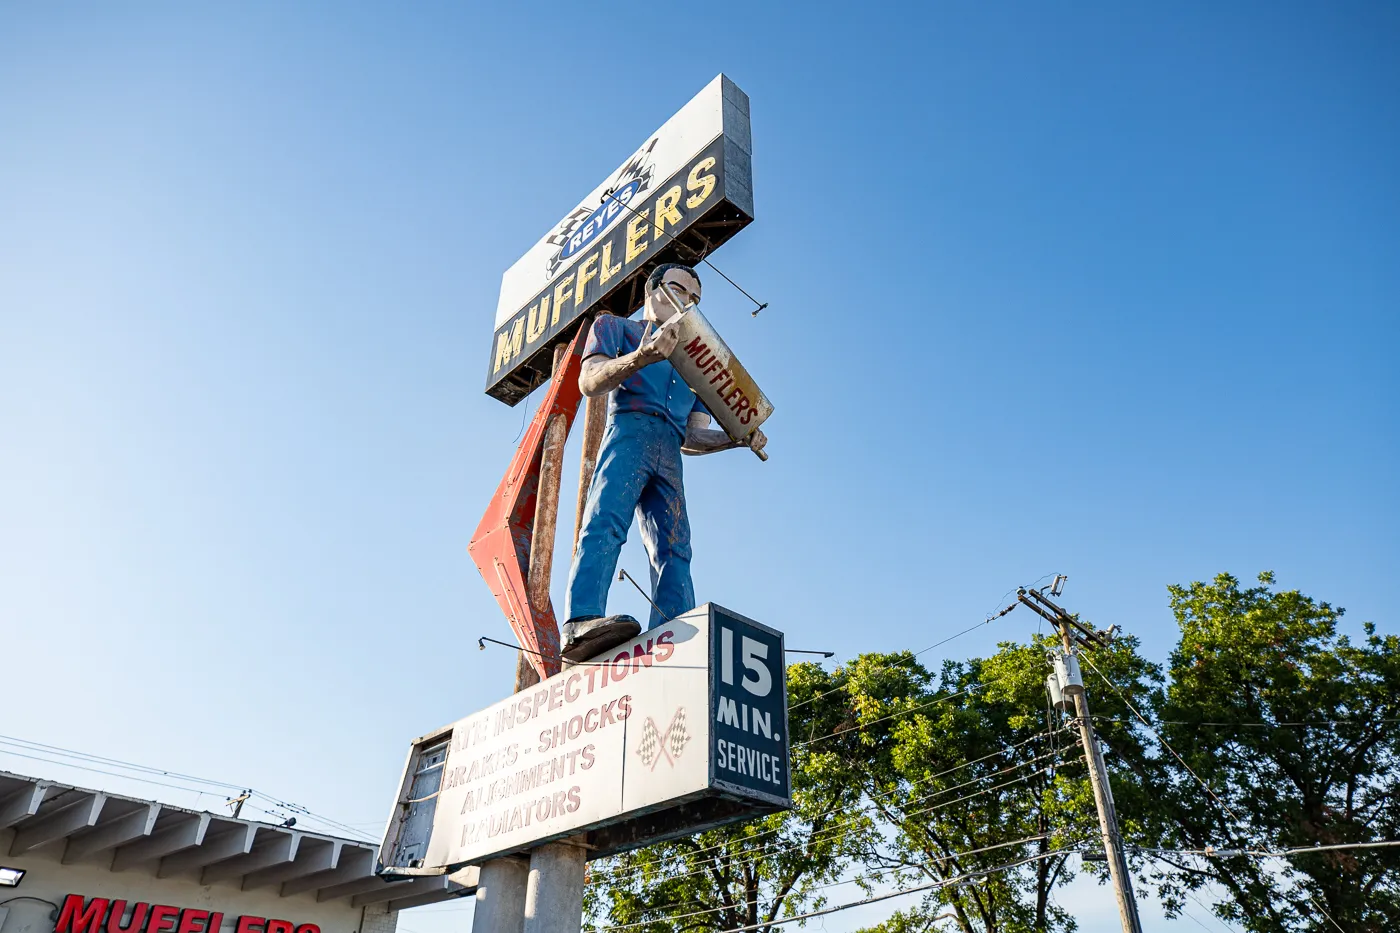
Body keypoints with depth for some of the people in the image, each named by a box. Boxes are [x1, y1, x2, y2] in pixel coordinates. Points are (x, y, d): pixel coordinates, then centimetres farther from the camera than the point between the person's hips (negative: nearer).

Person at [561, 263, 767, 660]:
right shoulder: (615, 326, 23)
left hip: (669, 455, 5)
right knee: (606, 523, -28)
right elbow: (589, 382, 2)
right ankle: (582, 620, -44)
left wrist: (741, 438, 9)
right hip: (629, 429, -5)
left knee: (674, 550, -13)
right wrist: (642, 357, -16)